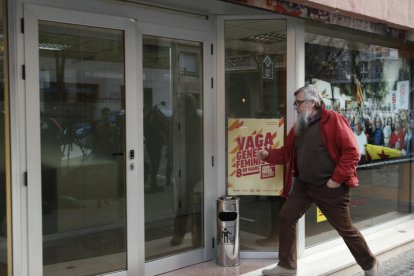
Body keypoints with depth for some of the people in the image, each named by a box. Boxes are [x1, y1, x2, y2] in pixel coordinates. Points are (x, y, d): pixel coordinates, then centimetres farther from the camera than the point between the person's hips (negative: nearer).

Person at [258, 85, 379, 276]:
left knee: (345, 228, 5)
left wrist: (337, 179, -19)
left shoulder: (333, 120, -13)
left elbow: (352, 152, -17)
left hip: (330, 187, -7)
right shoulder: (298, 127, 9)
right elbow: (286, 153, 15)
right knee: (286, 217, 1)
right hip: (303, 185, 7)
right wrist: (268, 155, -3)